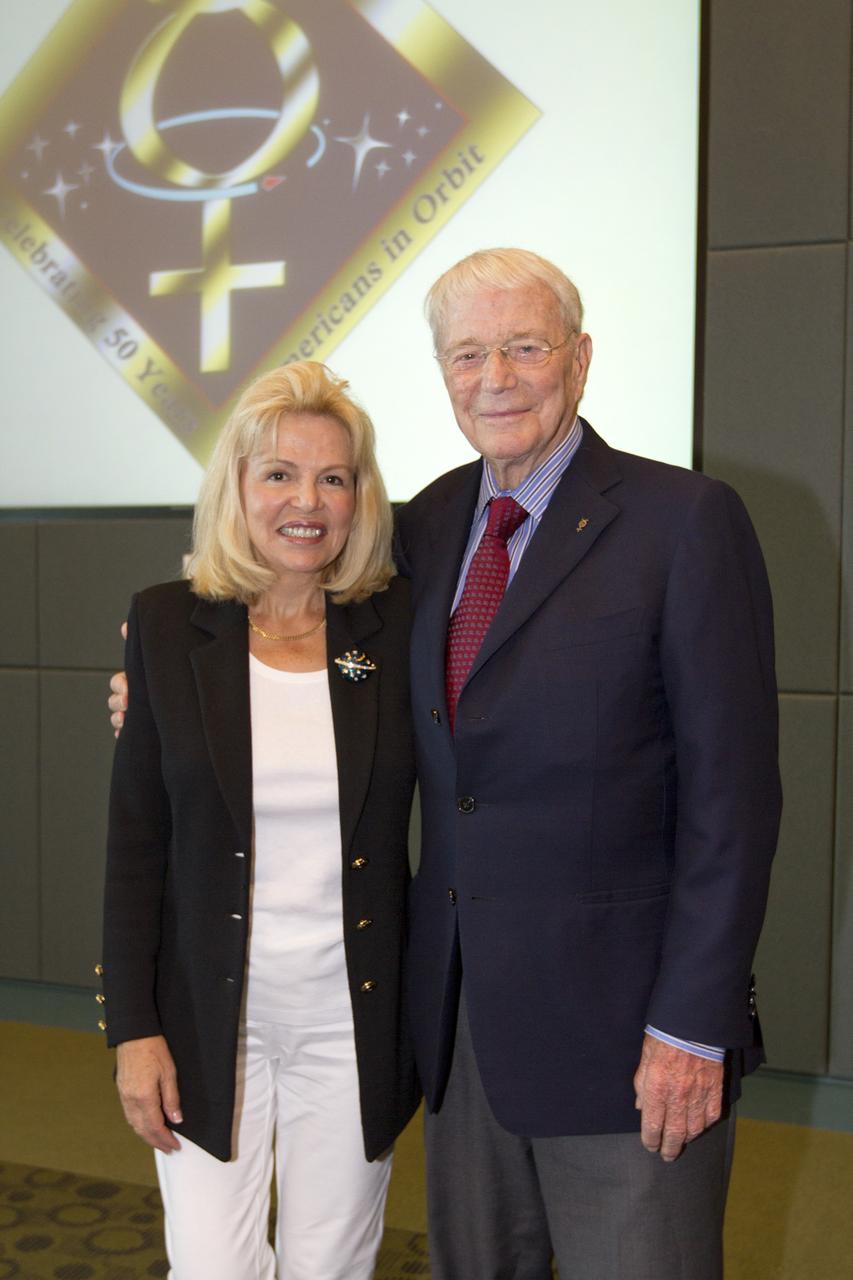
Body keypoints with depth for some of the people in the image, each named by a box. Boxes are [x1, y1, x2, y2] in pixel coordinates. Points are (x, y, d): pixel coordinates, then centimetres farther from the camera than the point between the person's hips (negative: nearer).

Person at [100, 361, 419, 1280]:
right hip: (210, 1016, -1)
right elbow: (135, 840, -2)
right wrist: (133, 1028, -4)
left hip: (354, 1019, 1)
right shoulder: (167, 625, -4)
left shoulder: (398, 625, -3)